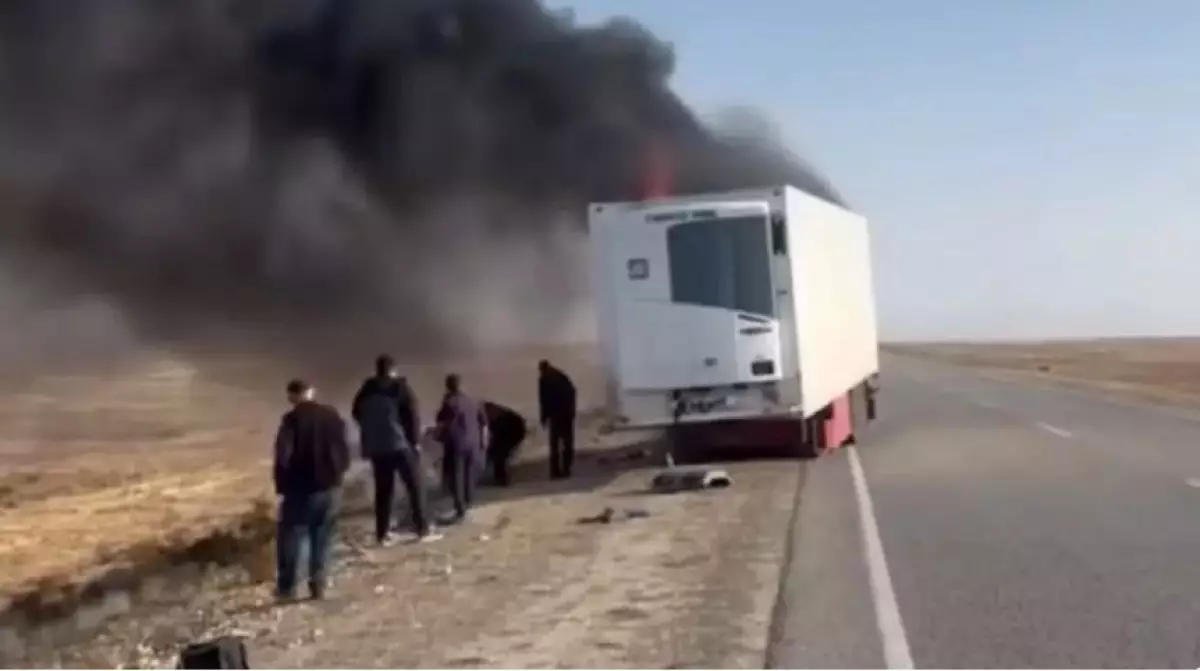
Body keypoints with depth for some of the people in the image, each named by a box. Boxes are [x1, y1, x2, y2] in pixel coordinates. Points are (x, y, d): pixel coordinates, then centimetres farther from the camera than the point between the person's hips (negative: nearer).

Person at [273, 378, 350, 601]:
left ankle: (287, 587, 13)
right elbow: (345, 452, 8)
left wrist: (282, 485, -1)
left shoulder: (292, 419, -11)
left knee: (290, 537, 10)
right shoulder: (333, 416, 5)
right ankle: (318, 585, 14)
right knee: (322, 537, 14)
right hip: (331, 487, 4)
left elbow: (283, 457, -14)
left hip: (302, 488, -4)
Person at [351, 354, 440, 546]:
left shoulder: (367, 390, 9)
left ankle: (383, 534, 7)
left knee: (383, 490, 8)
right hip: (401, 443, -4)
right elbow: (412, 415, -9)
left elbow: (357, 413, 17)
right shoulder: (400, 386, -4)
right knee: (415, 486, 4)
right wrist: (416, 440, -3)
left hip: (376, 446, 4)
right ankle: (423, 529, 2)